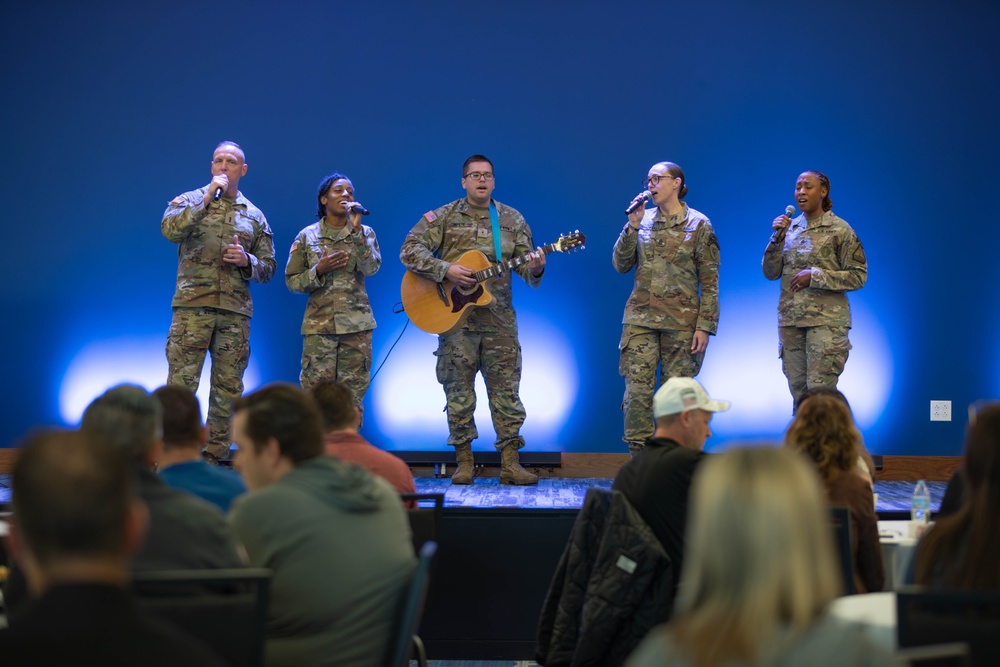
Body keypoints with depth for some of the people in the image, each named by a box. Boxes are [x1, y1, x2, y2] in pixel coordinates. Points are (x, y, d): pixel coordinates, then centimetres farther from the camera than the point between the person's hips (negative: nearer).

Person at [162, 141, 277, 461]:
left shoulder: (254, 216, 16)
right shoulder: (190, 200, 7)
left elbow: (268, 268, 16)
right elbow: (170, 229, -14)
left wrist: (246, 261, -5)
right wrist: (208, 196, -13)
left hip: (235, 312, 3)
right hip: (193, 305, -3)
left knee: (228, 387, 4)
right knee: (181, 382, -9)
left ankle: (216, 456, 11)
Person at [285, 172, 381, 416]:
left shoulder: (364, 233, 8)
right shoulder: (307, 236, 6)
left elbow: (371, 268, -10)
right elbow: (292, 281, 6)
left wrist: (356, 230, -16)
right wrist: (318, 271, -11)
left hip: (357, 324, 1)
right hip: (319, 324, -1)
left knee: (353, 393, 2)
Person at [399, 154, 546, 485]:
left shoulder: (512, 220, 8)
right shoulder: (443, 217, 2)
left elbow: (525, 264, 7)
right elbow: (410, 250, -6)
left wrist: (535, 270, -17)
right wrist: (445, 270, -17)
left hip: (499, 318, 2)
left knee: (506, 389, 0)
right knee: (459, 391, 2)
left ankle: (510, 463, 3)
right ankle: (463, 462, 11)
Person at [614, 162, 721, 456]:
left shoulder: (698, 225, -1)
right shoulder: (643, 221, 8)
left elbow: (710, 282, -2)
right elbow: (620, 265, 4)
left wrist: (704, 326, -8)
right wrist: (632, 226, -6)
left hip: (681, 321, -2)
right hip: (641, 318, 2)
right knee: (637, 390, -5)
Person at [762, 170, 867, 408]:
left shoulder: (840, 230, -3)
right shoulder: (790, 228, 11)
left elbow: (858, 276, -6)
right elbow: (770, 273, 9)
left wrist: (815, 276, -14)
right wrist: (777, 238, -5)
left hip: (826, 321, -5)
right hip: (790, 319, 5)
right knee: (798, 390, 9)